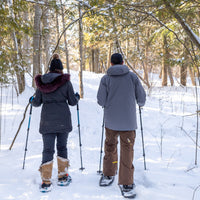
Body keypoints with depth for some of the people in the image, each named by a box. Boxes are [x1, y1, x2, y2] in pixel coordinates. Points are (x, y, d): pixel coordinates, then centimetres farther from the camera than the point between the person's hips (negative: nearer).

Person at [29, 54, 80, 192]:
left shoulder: (41, 82, 3)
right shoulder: (66, 81, -4)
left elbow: (37, 102, 6)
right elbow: (72, 102, 0)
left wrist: (32, 101, 28)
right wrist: (77, 97, 21)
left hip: (47, 121, 2)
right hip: (63, 120, -1)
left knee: (48, 150, 4)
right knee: (62, 147, 12)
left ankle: (46, 182, 1)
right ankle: (62, 178, 21)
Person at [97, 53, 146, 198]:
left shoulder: (105, 79, -2)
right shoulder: (132, 76, -2)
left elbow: (101, 101, -5)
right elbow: (141, 98, 1)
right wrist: (140, 104, 24)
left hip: (111, 121, 1)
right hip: (128, 121, -1)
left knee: (110, 147, 18)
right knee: (127, 150, 3)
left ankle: (108, 175, 31)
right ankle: (126, 184, 3)